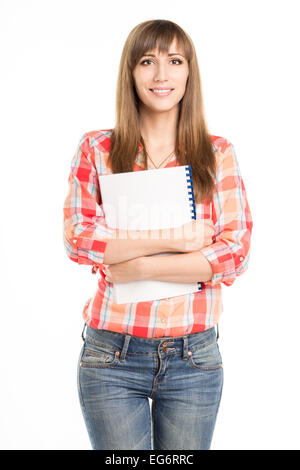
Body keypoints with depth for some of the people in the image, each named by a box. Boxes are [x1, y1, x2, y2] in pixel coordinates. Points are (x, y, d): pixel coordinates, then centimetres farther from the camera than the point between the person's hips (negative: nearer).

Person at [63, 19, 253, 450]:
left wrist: (138, 266, -14)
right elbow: (77, 238, -9)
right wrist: (174, 240, -16)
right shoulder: (96, 150, 2)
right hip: (112, 356, -1)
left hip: (194, 359, 1)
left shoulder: (218, 154, 3)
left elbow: (237, 252, -5)